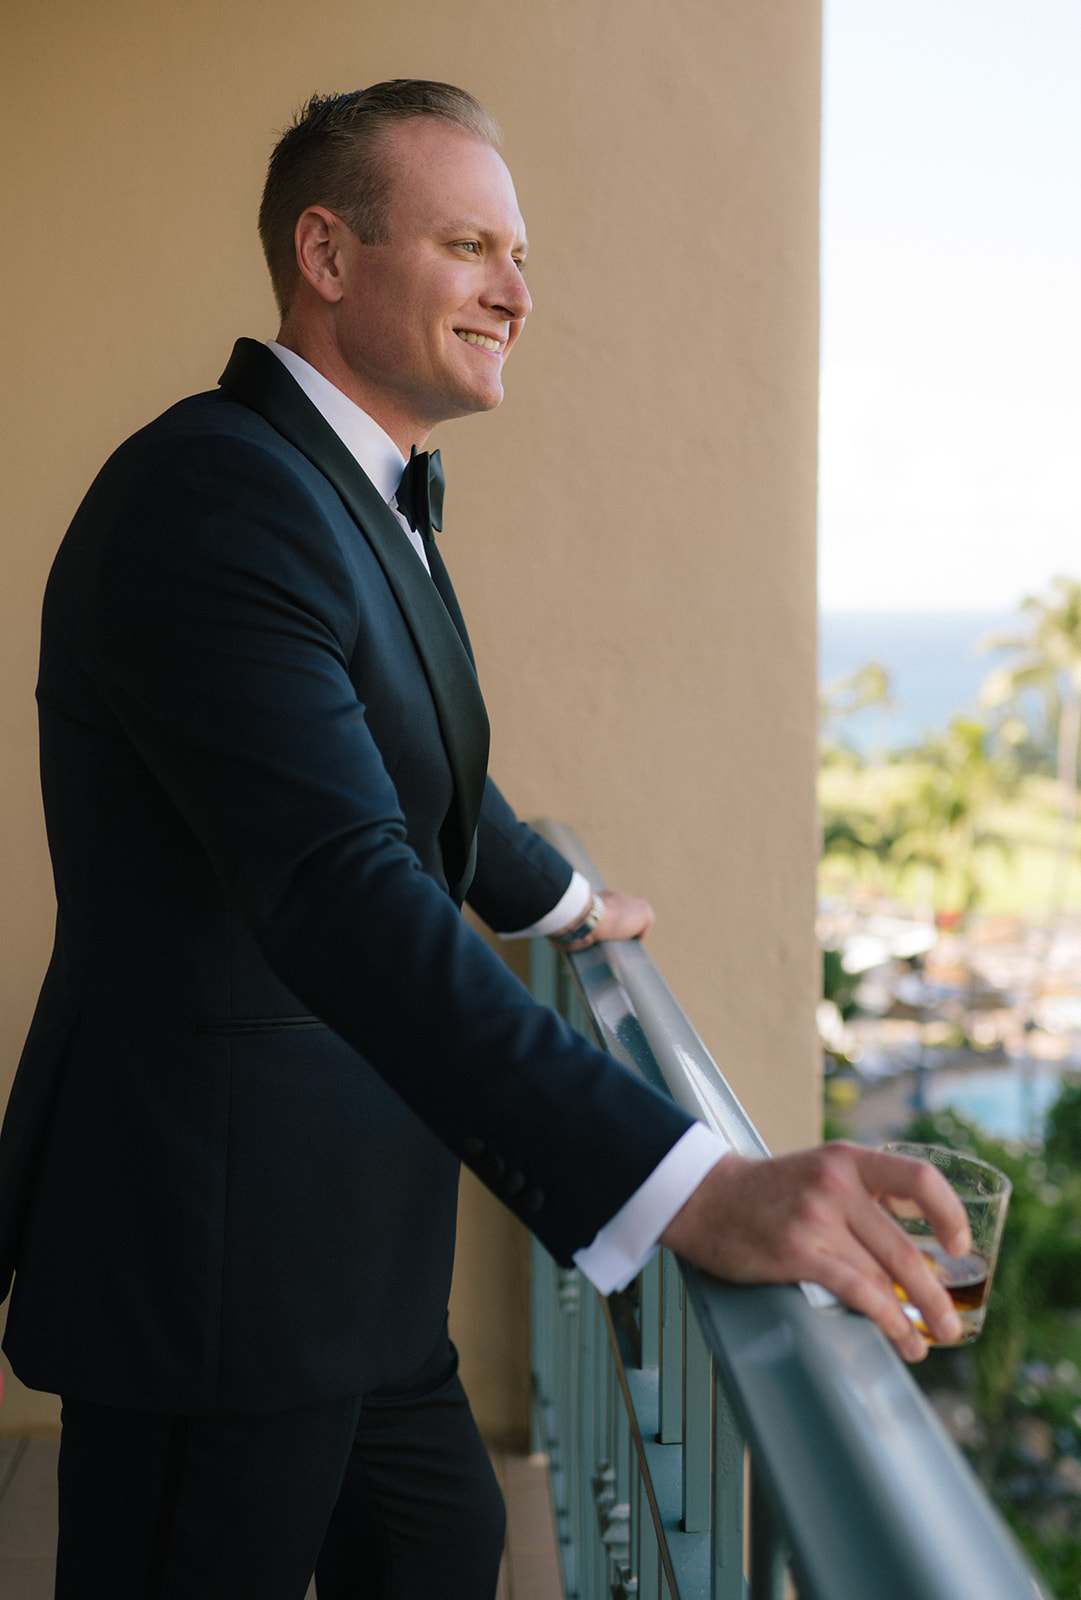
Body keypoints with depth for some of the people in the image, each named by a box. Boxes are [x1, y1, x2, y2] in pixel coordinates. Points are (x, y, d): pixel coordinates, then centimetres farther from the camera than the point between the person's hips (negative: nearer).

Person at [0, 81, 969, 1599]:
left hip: (348, 1243, 10)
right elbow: (339, 890, -35)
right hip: (217, 1247, -10)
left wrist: (566, 900, 46)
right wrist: (693, 1189, -43)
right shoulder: (216, 492, -22)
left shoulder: (365, 498, 13)